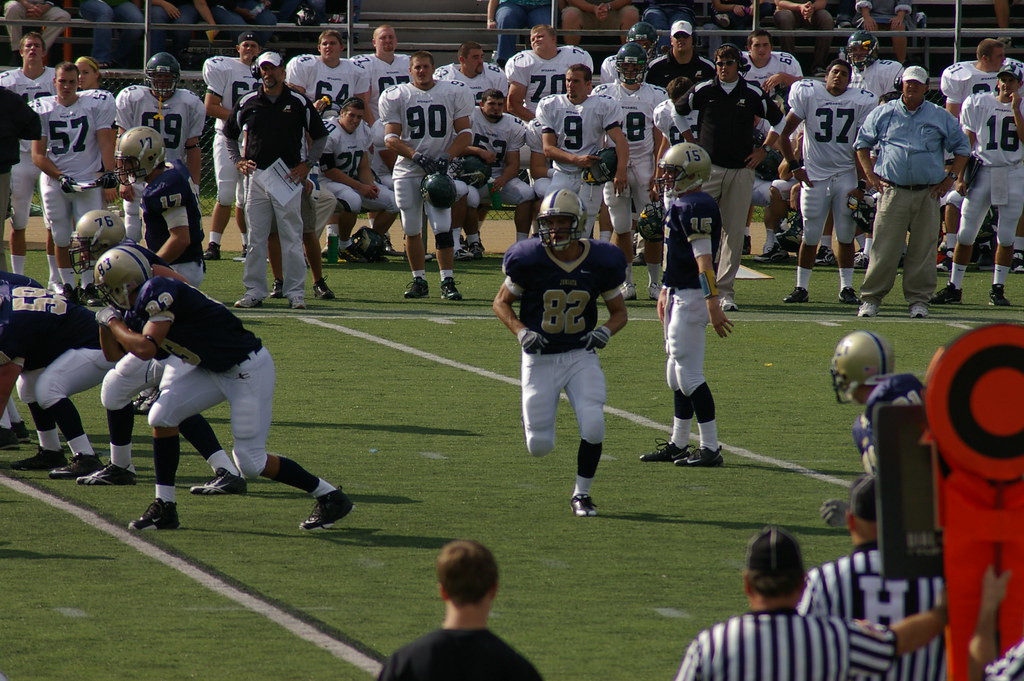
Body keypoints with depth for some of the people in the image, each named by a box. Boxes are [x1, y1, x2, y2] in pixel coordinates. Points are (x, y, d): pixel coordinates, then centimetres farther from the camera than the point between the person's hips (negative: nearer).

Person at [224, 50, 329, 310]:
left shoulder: (298, 103, 3)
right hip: (256, 175, 2)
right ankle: (254, 291, 8)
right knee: (256, 238, 4)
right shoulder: (247, 103, 8)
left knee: (291, 237, -1)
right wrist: (237, 161, 7)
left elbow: (320, 137, 11)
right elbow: (229, 135, 20)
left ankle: (295, 292, 2)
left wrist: (307, 164, 1)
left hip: (289, 176, -2)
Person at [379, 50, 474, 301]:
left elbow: (465, 133, 2)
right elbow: (391, 138, -1)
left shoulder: (454, 93, 2)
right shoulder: (395, 96, 3)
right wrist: (416, 156, -17)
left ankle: (447, 281, -10)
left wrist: (446, 156, -13)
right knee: (412, 230, 5)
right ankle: (418, 280, 17)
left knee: (442, 226, -12)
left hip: (439, 169, -1)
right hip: (407, 170, 1)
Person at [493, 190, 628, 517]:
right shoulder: (530, 259, -12)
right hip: (540, 358, -1)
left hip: (582, 356, 1)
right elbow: (501, 302, 1)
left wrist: (606, 330, -16)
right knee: (540, 447, -1)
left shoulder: (599, 261, -6)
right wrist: (521, 332, -17)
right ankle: (531, 416, 38)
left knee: (593, 426, -19)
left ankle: (581, 493, 3)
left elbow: (619, 311, 6)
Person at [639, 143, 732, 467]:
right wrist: (665, 291, 27)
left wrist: (713, 304, -26)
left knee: (689, 374, -8)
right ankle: (678, 445, 25)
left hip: (691, 297, -11)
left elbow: (704, 260, -23)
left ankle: (711, 448, -5)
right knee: (676, 373, 16)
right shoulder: (678, 204, 12)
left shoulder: (695, 207, -18)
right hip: (678, 295, 11)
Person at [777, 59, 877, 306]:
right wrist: (794, 166, -2)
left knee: (846, 235, 2)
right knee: (810, 236, 2)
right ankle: (801, 288, 10)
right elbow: (783, 133, 3)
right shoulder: (808, 94, -2)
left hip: (846, 175, 1)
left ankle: (846, 288, 10)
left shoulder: (862, 101, 0)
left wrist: (861, 184, -5)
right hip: (814, 174, -1)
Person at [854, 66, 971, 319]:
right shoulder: (884, 113, 9)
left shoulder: (940, 117, 9)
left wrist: (951, 177, 5)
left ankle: (919, 300, 7)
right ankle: (870, 298, 1)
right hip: (892, 191, -1)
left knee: (923, 250, 0)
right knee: (884, 249, -5)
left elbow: (962, 147, 16)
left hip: (928, 193, 1)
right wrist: (869, 173, 4)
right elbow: (862, 143, 16)